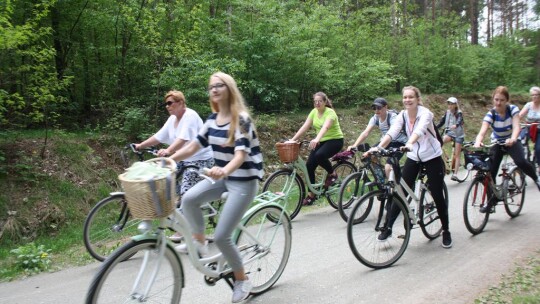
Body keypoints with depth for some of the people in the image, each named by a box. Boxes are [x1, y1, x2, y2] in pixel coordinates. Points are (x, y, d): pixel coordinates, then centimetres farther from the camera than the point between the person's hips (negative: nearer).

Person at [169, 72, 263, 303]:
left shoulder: (241, 119, -17)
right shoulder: (213, 119, 5)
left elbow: (240, 155, -28)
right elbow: (194, 146, 5)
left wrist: (224, 170, -49)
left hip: (244, 181, -6)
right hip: (222, 177, 6)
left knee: (221, 236, -10)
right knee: (189, 199, -21)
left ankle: (241, 280, 15)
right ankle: (199, 242, 6)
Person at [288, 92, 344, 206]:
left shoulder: (330, 113, -19)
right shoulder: (314, 112, 1)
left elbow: (325, 127, -37)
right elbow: (304, 127, -5)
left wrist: (317, 139, -55)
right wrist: (292, 140, -16)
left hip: (335, 140, -7)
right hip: (321, 141, 7)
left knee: (319, 155, -36)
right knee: (309, 165, -7)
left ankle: (332, 174, -6)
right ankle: (311, 194, 5)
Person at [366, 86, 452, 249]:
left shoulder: (425, 113, -20)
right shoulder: (402, 115, -6)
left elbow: (419, 130, -41)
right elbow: (391, 133, -21)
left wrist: (409, 144, -60)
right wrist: (378, 147, -39)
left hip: (432, 158, -4)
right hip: (413, 158, 4)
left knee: (437, 195, 0)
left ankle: (446, 231, 19)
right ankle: (387, 227, 7)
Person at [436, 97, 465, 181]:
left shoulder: (459, 113, -12)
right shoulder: (447, 112, 2)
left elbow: (459, 121, -32)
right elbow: (441, 122, 1)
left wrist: (455, 125, -55)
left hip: (458, 134, -4)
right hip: (450, 132, 4)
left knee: (456, 155, -4)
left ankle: (455, 174, -5)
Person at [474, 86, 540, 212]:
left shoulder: (513, 109, -18)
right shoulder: (491, 114, -18)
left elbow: (516, 127, -30)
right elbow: (482, 132, -32)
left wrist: (513, 139, -53)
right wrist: (478, 142, -55)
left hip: (512, 141, -1)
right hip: (497, 143, 1)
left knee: (520, 162, -31)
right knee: (490, 171, -11)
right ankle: (493, 199, 11)